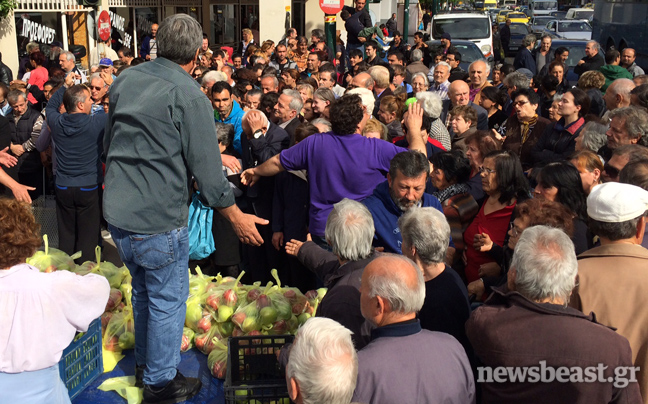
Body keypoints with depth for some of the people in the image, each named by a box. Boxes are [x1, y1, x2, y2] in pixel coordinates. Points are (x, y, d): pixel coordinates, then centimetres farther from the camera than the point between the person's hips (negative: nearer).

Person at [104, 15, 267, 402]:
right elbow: (207, 169, -15)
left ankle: (145, 363, 42)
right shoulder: (190, 97, -16)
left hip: (117, 212, 8)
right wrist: (237, 218, -3)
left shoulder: (125, 80, 5)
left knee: (143, 290, 24)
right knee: (168, 299, 10)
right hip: (159, 219, -7)